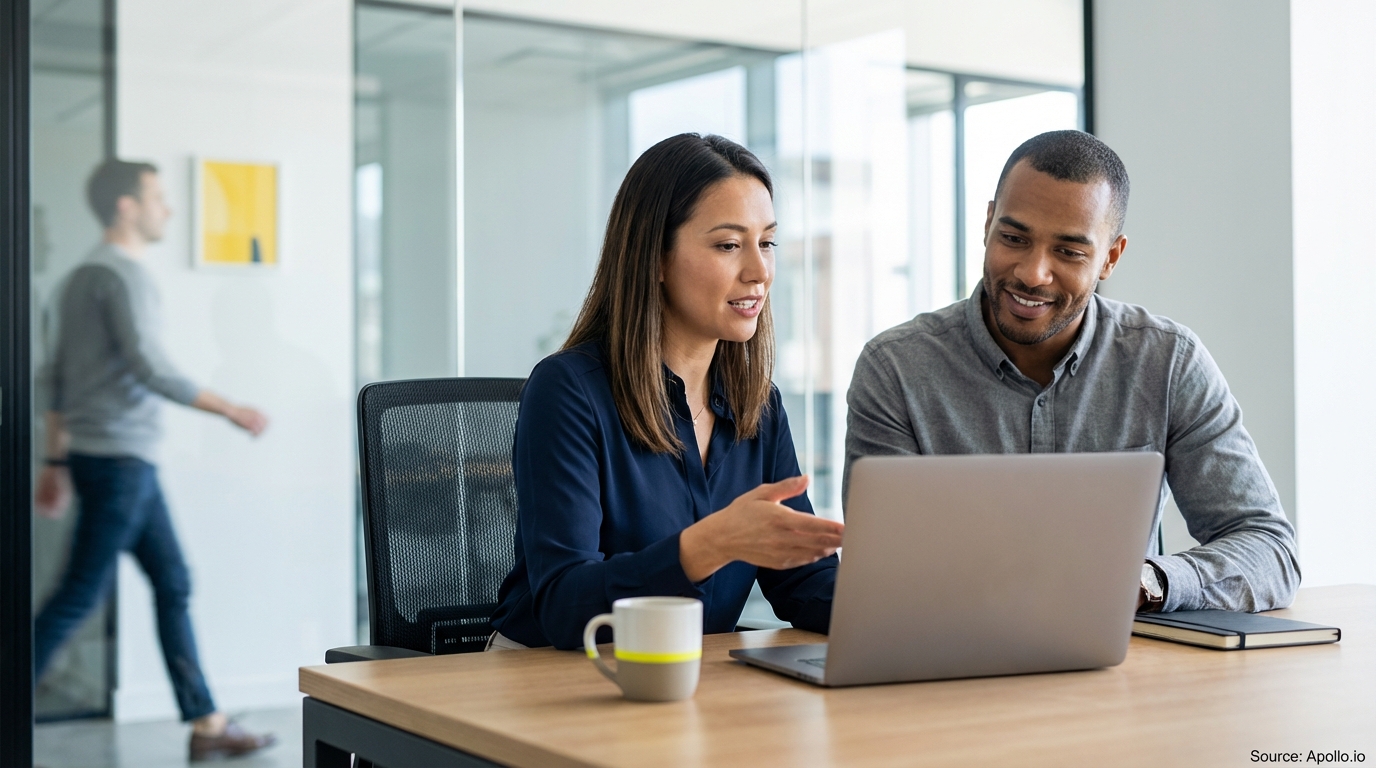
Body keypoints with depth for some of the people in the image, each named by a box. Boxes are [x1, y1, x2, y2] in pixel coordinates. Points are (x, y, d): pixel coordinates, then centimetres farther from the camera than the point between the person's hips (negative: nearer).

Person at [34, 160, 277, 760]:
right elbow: (149, 369, -21)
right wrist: (231, 410, -15)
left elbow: (51, 379, 19)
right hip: (119, 460, -10)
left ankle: (206, 724, 12)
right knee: (79, 597, -6)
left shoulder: (79, 279, 18)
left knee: (174, 585, 9)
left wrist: (55, 462, 21)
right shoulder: (123, 274, -11)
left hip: (124, 461, 10)